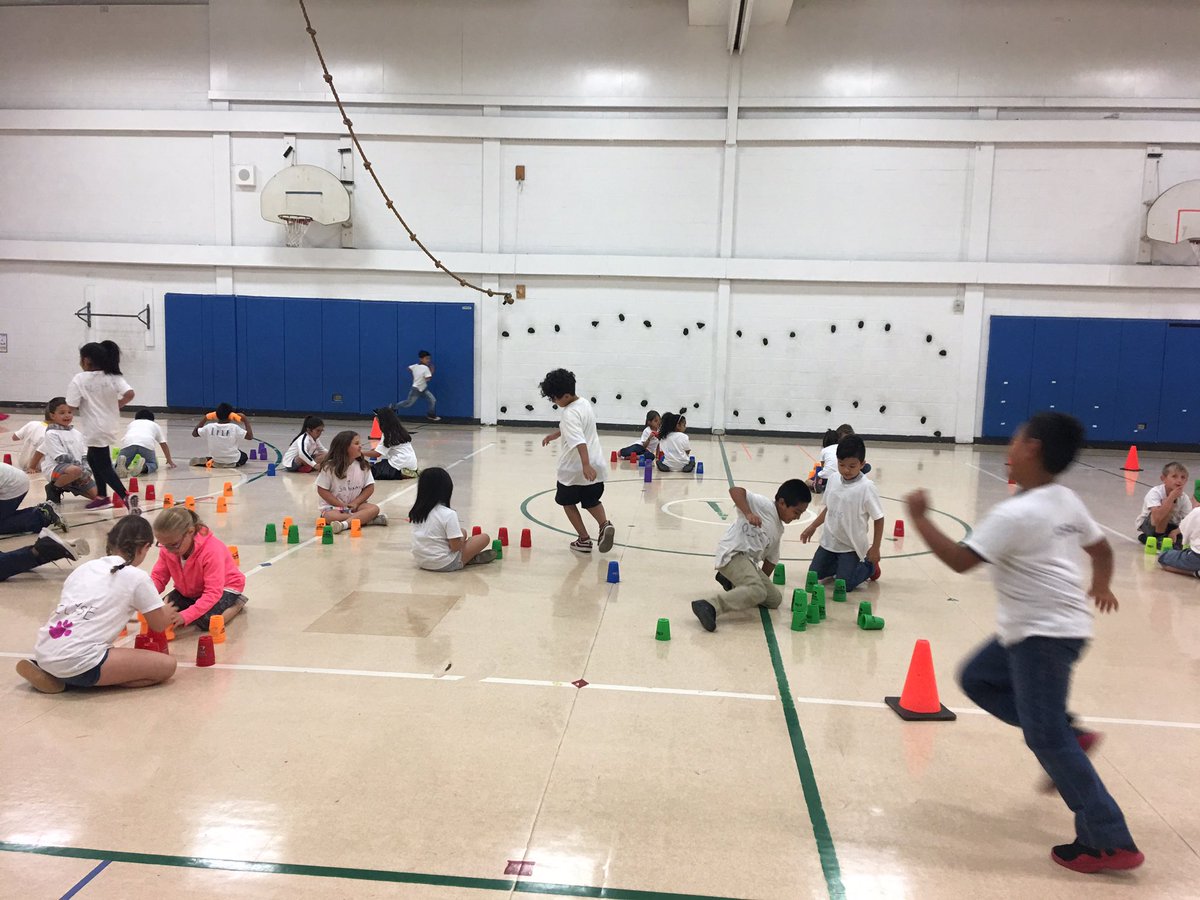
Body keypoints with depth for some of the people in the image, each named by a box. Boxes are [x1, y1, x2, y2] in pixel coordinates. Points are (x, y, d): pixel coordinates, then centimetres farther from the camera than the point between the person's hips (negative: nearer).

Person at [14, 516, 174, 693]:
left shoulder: (85, 567, 16)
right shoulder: (137, 577, -1)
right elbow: (160, 625, 9)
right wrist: (166, 612, 33)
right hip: (78, 662, -8)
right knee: (167, 665, -3)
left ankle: (49, 670, 13)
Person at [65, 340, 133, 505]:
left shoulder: (79, 379, -12)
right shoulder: (114, 376, 0)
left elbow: (71, 407, -15)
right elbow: (129, 394, -13)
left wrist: (81, 410, 7)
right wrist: (115, 406, 2)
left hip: (95, 429, -6)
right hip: (110, 426, 6)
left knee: (104, 466, 0)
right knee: (93, 459, 24)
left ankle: (126, 496, -13)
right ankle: (102, 495, 27)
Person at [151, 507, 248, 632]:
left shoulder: (212, 550, -37)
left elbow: (213, 593, -38)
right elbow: (158, 577, -12)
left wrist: (184, 616, -48)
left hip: (224, 587, -6)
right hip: (190, 590, 7)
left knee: (205, 620, -31)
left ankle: (237, 603, -3)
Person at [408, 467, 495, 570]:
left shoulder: (416, 511, -1)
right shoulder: (448, 514, -21)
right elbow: (455, 547, -21)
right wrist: (461, 540, 1)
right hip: (445, 564, -7)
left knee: (463, 532, 24)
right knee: (484, 538, 4)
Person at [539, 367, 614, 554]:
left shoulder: (570, 413, -22)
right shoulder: (584, 403, 7)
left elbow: (580, 442, -35)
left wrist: (586, 466, -44)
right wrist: (554, 435, 36)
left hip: (574, 468, -8)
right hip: (595, 464, 8)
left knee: (568, 502, 15)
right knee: (591, 501, 22)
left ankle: (584, 540, 14)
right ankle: (605, 524, -5)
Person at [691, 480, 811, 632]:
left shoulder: (778, 530, 22)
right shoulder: (764, 504, -4)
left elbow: (770, 559, 27)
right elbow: (735, 490, -17)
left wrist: (764, 581, 22)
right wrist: (748, 513, -28)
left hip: (750, 562, 10)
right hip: (733, 554, -10)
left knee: (775, 599, 11)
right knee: (758, 592, -31)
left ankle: (731, 581, 20)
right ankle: (709, 606, -37)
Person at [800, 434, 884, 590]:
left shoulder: (867, 487, -22)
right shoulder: (833, 479, -5)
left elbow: (878, 519, -14)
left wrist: (875, 548, -11)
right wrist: (813, 527, 13)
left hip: (851, 547, -5)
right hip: (829, 541, 5)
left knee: (844, 585, -8)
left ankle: (869, 566, 19)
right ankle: (842, 564, 32)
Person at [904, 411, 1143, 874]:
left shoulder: (1015, 514, -22)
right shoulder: (1067, 501, 5)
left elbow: (960, 560, -22)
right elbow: (1100, 547, 19)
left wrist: (919, 518, -13)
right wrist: (1101, 585, 38)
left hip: (1044, 632, -9)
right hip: (1046, 626, 9)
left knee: (1046, 737, -4)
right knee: (978, 679, 18)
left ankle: (1110, 842, 3)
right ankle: (1068, 736, 18)